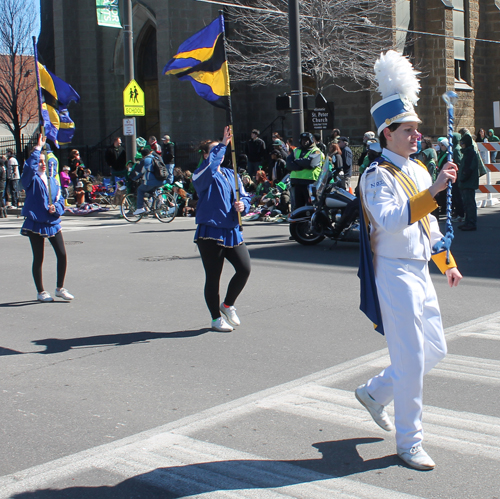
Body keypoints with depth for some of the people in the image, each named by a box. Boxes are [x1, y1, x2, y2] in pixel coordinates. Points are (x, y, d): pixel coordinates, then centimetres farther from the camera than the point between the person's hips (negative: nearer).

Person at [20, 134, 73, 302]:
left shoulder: (52, 181, 12)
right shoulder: (31, 180, -4)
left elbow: (60, 200, 11)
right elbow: (29, 166, -26)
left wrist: (56, 207, -11)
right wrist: (38, 148, -23)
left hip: (53, 223, 5)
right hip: (36, 224, -5)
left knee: (62, 255, 0)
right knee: (38, 259, 3)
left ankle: (60, 288, 15)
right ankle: (41, 292, 15)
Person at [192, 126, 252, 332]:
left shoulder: (231, 174, 15)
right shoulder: (202, 175, -4)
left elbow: (244, 196, 15)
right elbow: (210, 165, -28)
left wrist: (242, 205, -7)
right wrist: (222, 145, -28)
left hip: (232, 231, 6)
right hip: (210, 232, -5)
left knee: (244, 268, -6)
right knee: (213, 277, 1)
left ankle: (228, 304, 19)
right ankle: (216, 318, 17)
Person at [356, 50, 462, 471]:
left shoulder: (418, 170, 12)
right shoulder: (378, 176, -14)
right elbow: (390, 220, -31)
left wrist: (447, 263, 23)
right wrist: (432, 191, -35)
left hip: (420, 271, 9)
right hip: (395, 274, -9)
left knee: (435, 350, 15)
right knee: (411, 360, -3)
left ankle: (374, 393, 33)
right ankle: (409, 442, 11)